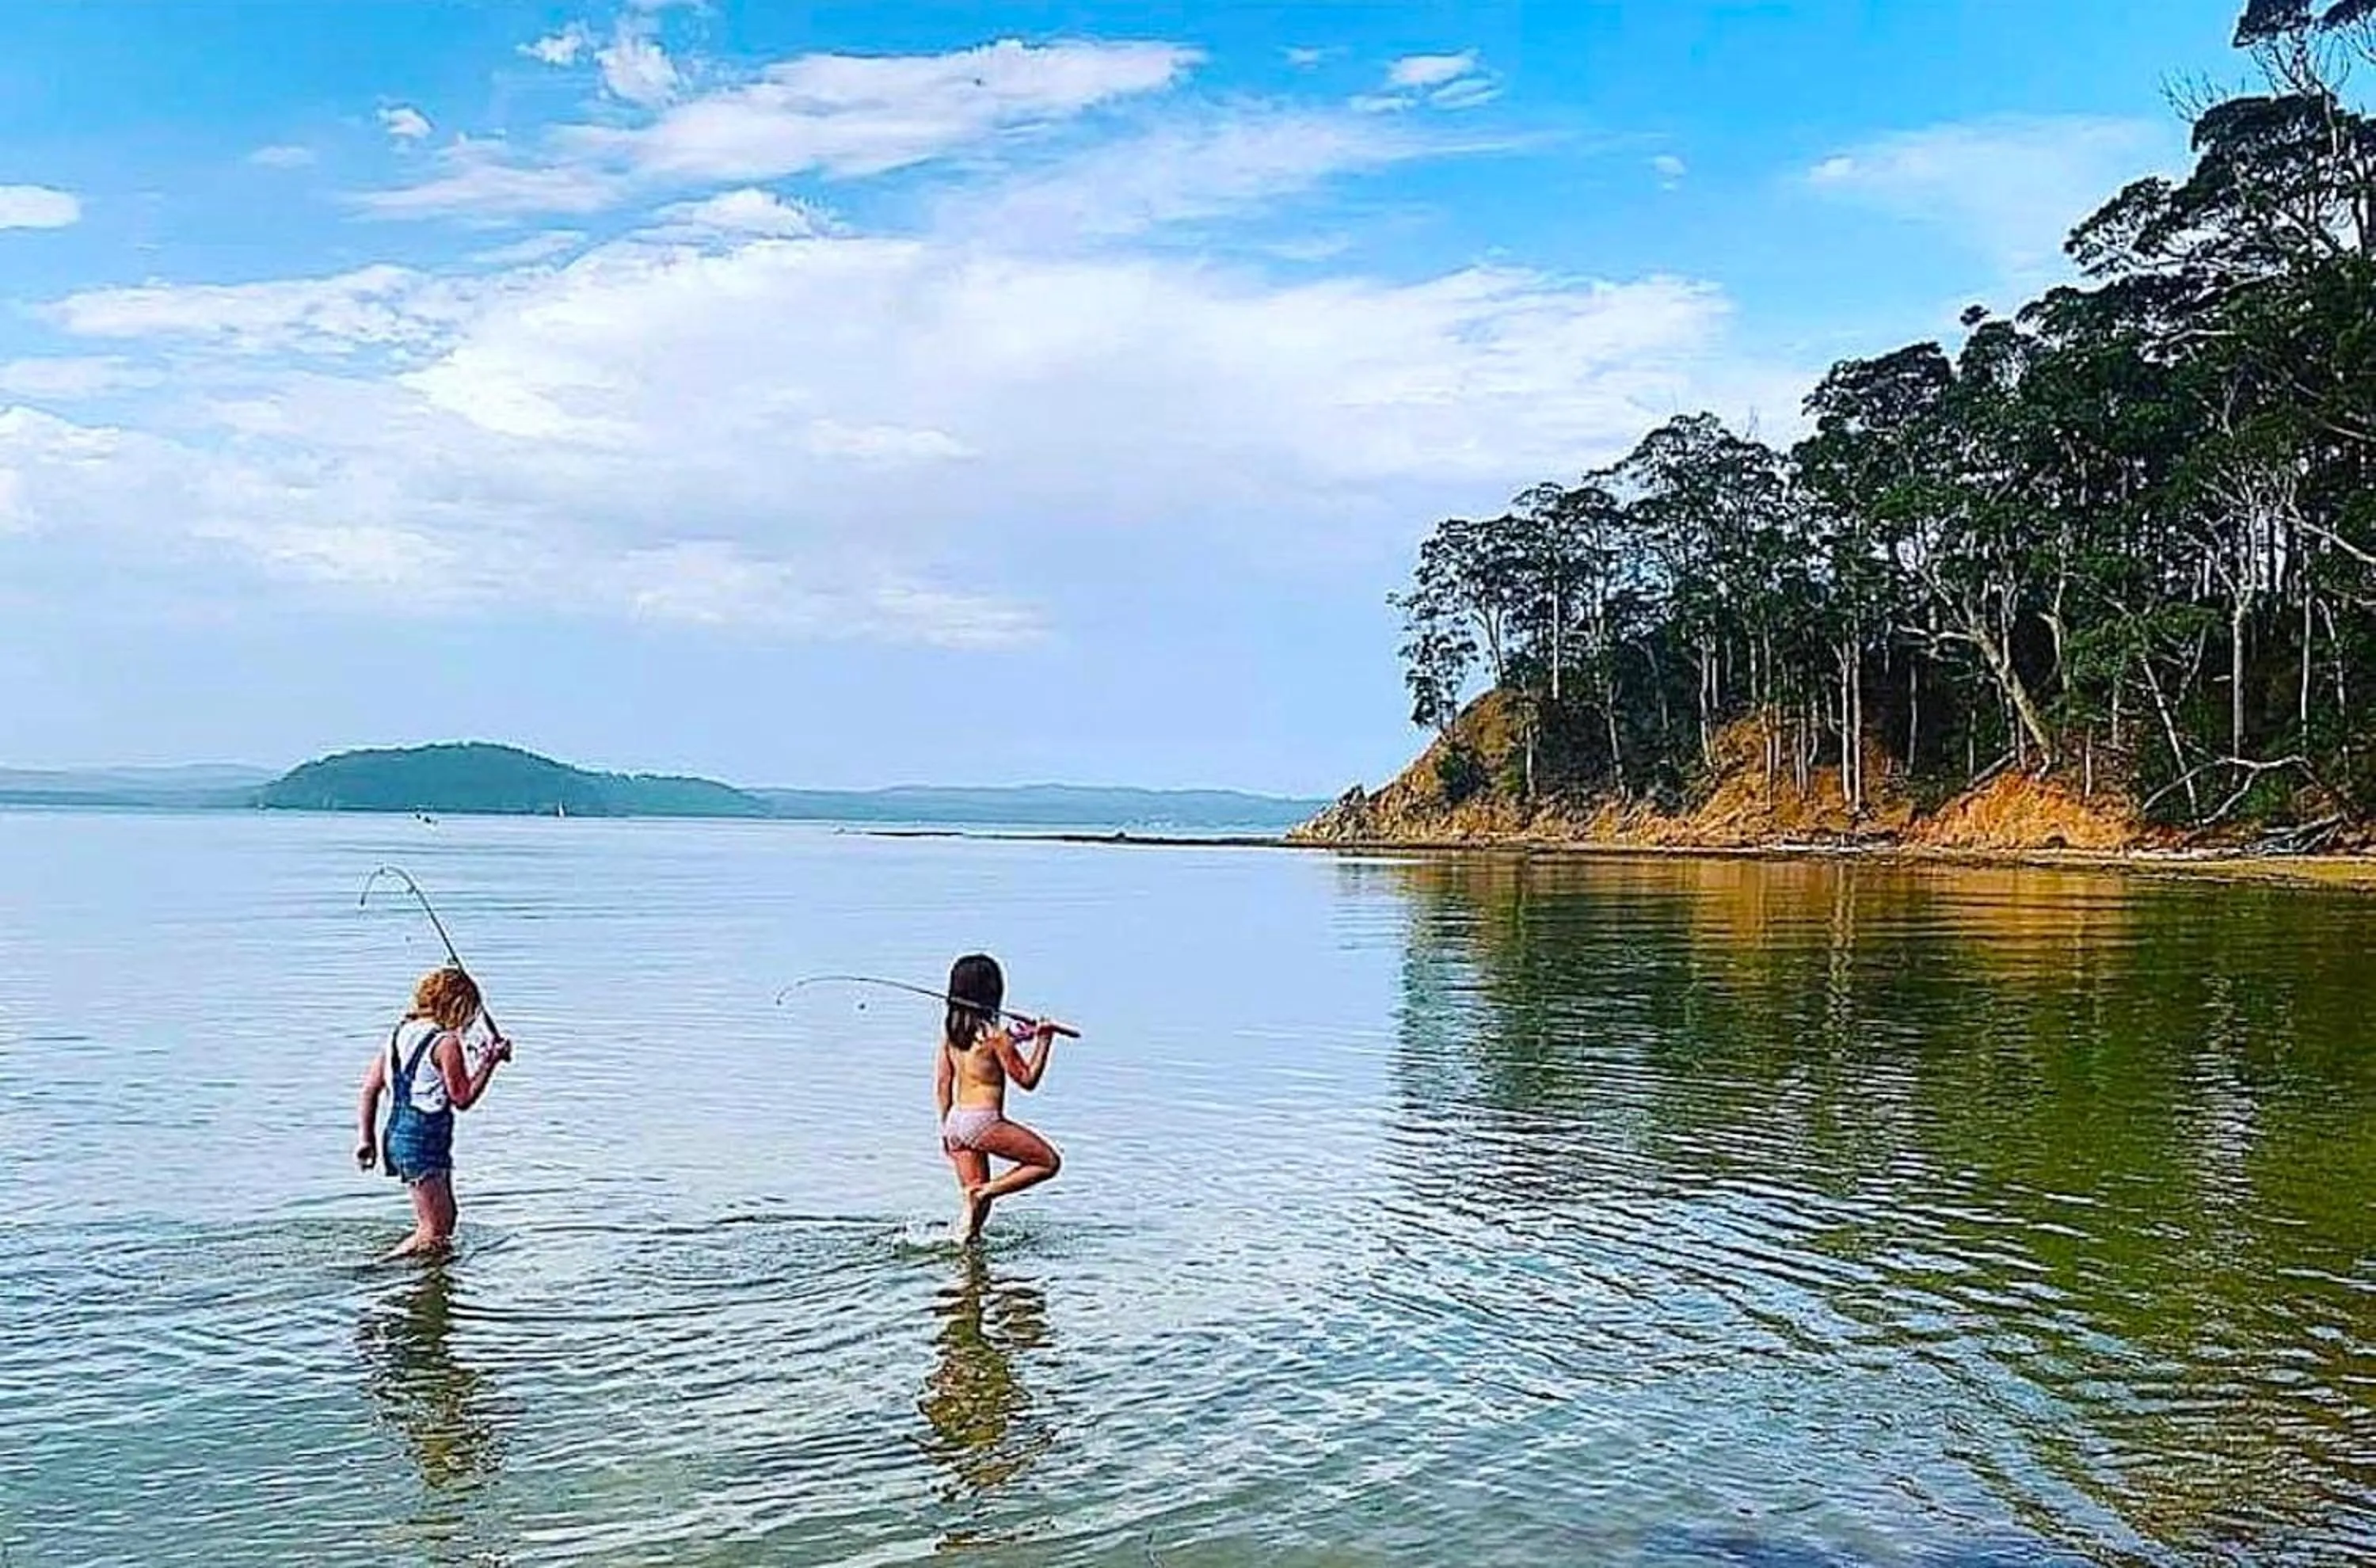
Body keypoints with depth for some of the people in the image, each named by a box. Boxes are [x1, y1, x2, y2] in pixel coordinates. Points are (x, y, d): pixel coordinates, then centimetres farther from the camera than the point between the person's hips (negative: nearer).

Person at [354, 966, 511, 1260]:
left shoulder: (401, 1032, 10)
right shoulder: (446, 1042, -15)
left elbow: (371, 1087, 10)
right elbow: (463, 1099, -11)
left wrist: (365, 1137, 12)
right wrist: (489, 1063, -2)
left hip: (397, 1137, 9)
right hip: (423, 1145, -9)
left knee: (445, 1220, 20)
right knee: (435, 1233, -3)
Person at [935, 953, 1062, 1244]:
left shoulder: (949, 1029, 7)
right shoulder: (994, 1035, -14)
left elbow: (942, 1083, 14)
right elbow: (1027, 1080, -6)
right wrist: (1043, 1040, -1)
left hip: (955, 1121, 8)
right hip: (983, 1122, -8)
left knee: (974, 1200, 17)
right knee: (1050, 1161, 5)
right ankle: (982, 1192, -4)